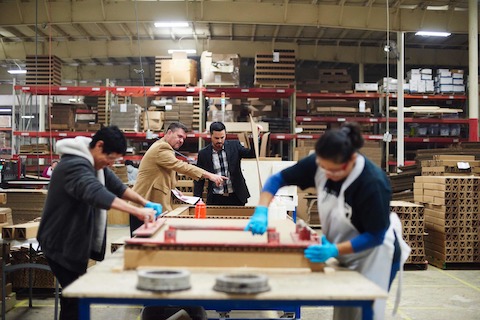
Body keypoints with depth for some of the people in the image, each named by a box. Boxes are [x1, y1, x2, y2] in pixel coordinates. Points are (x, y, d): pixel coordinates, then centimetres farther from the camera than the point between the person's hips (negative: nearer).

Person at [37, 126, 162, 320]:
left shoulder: (95, 163, 7)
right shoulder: (75, 165, -26)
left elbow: (116, 186, 8)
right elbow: (96, 193, -42)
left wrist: (145, 203, -7)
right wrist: (137, 211, -50)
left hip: (74, 241, 10)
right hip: (61, 244, -10)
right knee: (75, 296, -9)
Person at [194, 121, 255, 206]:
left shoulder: (234, 146, 1)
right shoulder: (203, 154, -1)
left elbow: (252, 154, -8)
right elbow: (199, 179, 3)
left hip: (236, 197, 1)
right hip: (215, 199, 0)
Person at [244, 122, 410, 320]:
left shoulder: (373, 184, -33)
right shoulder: (320, 164, -18)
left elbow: (375, 235, -26)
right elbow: (278, 179, -11)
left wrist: (334, 250, -37)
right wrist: (261, 212, -27)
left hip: (373, 252, -5)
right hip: (345, 251, 6)